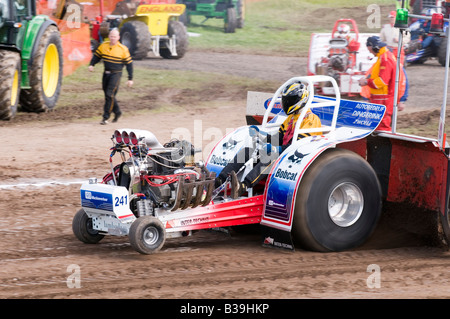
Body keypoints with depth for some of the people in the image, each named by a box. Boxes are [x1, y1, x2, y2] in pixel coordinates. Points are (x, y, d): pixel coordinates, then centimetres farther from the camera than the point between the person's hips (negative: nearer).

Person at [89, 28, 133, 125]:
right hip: (106, 73, 5)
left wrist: (130, 79, -2)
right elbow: (97, 56, 17)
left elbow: (129, 64, -2)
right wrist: (91, 64, -3)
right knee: (107, 95, 11)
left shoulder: (123, 49, -8)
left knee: (110, 94, -14)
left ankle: (106, 117, -11)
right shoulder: (103, 46, 3)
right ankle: (117, 112, 31)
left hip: (116, 74, -5)